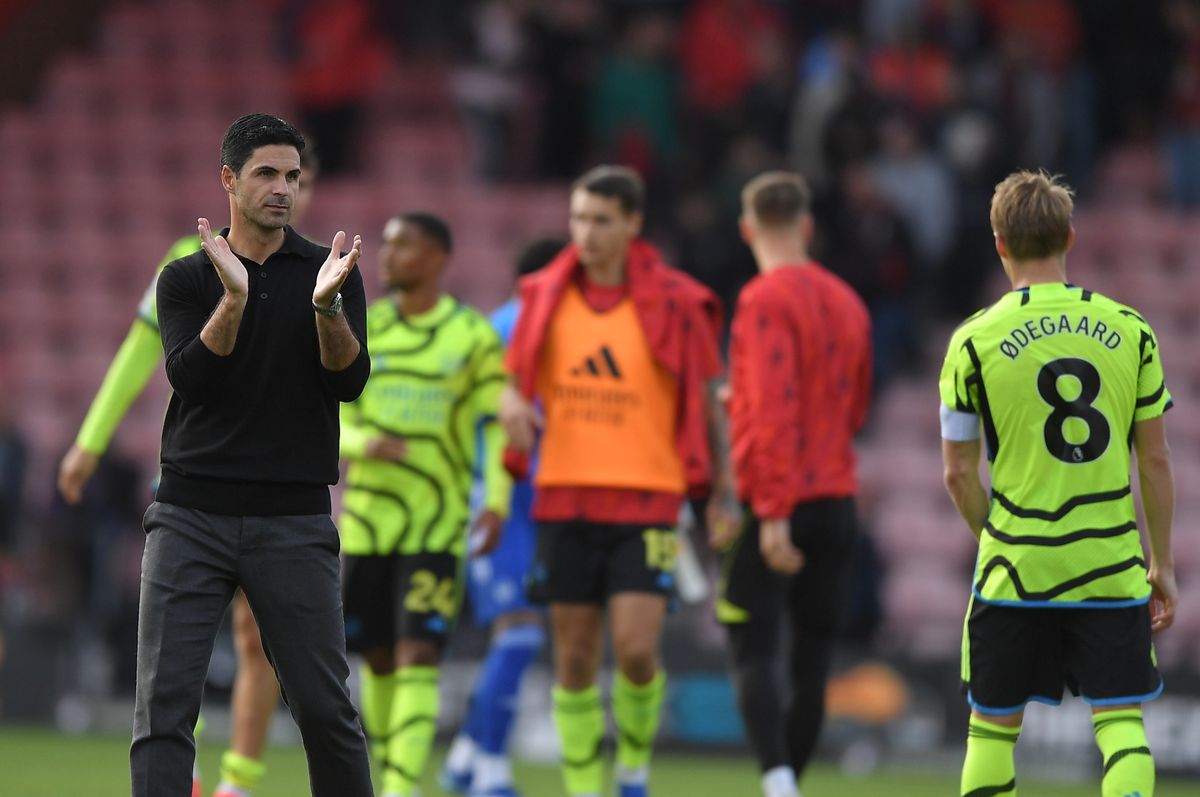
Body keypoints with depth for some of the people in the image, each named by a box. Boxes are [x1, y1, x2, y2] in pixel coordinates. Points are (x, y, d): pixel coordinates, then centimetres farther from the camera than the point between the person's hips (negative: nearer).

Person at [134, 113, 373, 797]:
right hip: (191, 515, 0)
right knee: (165, 705, -8)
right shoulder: (186, 278, 6)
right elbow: (189, 378, -9)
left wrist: (327, 305, -23)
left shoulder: (330, 273, 7)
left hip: (295, 518, 0)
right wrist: (233, 298, -23)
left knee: (326, 707, 3)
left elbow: (350, 382, -5)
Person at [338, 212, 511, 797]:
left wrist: (496, 504, -12)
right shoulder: (363, 330, 7)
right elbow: (338, 424, 8)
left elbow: (498, 425, -1)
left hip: (437, 523, -3)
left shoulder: (473, 336, -1)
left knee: (418, 655, -13)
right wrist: (363, 443, -15)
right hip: (367, 517, 3)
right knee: (377, 657, 8)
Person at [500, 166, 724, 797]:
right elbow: (516, 377, 16)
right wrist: (512, 403, -9)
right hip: (564, 498, 3)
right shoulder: (545, 296, 5)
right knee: (574, 658, 4)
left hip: (646, 501, -3)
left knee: (636, 649, -13)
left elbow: (705, 404, 5)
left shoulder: (674, 305, -3)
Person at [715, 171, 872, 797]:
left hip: (774, 506, -6)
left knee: (753, 654, -6)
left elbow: (775, 410, -19)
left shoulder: (766, 300, -10)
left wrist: (772, 511, -21)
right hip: (837, 499, 6)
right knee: (812, 663, 7)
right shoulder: (848, 302, 12)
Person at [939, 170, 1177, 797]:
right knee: (1121, 722, 2)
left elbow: (959, 475, 1)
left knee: (993, 726, 11)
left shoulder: (974, 341, -4)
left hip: (1015, 573, -1)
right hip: (1114, 569, 1)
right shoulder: (1129, 330, 1)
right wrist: (1162, 564, 13)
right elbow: (1155, 460, 5)